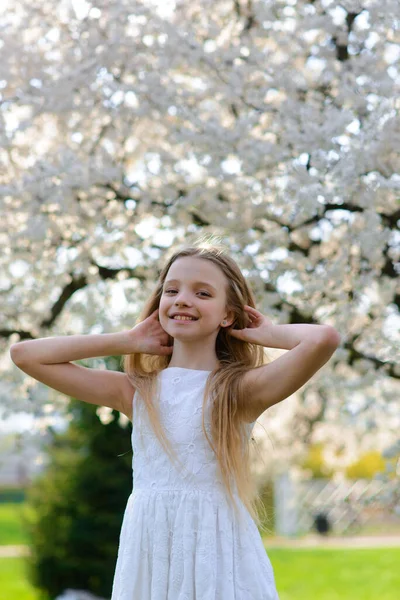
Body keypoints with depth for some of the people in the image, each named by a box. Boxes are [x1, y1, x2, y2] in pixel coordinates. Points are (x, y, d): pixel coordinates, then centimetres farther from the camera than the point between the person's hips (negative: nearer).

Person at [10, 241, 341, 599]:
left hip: (219, 552, -3)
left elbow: (325, 339, -21)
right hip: (148, 553, 3)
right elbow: (26, 355, 7)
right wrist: (126, 342, 8)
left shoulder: (241, 390, -4)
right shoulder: (138, 393, 7)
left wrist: (271, 334, 0)